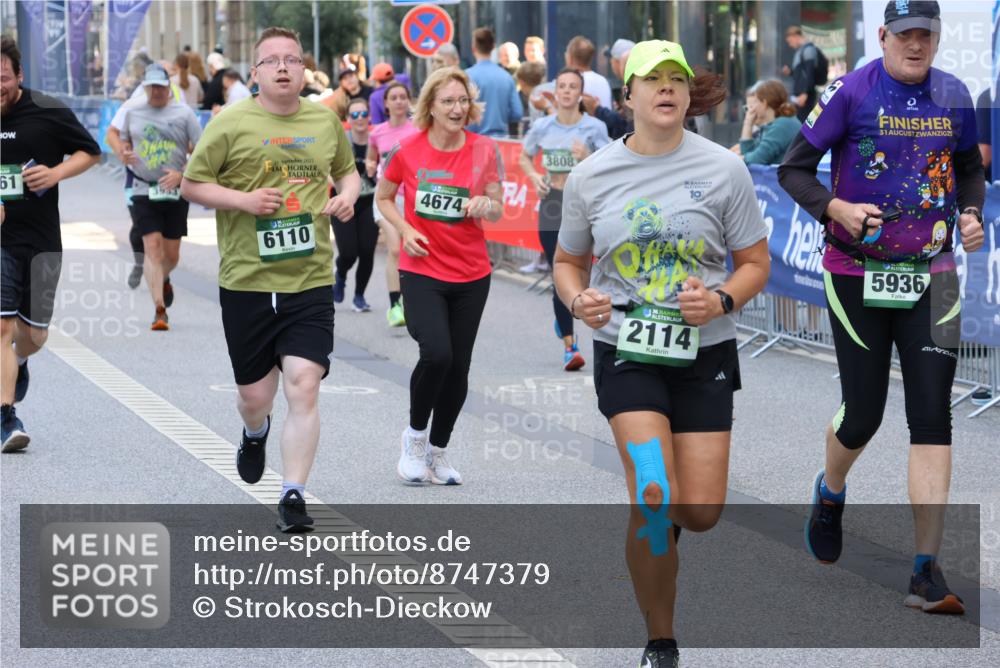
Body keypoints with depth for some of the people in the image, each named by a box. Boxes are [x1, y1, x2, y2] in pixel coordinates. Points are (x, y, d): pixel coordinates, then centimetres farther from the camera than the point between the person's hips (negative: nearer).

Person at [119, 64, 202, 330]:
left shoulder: (184, 114, -1)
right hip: (143, 191, 0)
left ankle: (163, 280, 43)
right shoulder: (133, 113, 8)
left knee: (171, 254, 7)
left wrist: (181, 175, -17)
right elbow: (124, 142, 21)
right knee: (152, 247, -12)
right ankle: (159, 310, -14)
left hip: (175, 193, 0)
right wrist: (125, 155, -3)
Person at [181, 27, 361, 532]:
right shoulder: (231, 124, -3)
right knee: (254, 395, 9)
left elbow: (347, 169, 26)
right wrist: (244, 199, -14)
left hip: (311, 281, 1)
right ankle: (255, 434, 47)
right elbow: (190, 185, 1)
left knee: (303, 386, -13)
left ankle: (293, 496, -6)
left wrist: (348, 194, 3)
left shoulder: (325, 121, 8)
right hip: (246, 282, -1)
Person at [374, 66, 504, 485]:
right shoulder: (407, 150, -5)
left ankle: (438, 450, 25)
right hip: (421, 269, -2)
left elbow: (497, 211, 7)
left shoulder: (484, 150, -1)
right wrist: (405, 230, -7)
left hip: (472, 275, 2)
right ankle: (415, 435, 4)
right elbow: (383, 197, 11)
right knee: (437, 353, -21)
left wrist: (485, 204, -17)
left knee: (458, 367, 5)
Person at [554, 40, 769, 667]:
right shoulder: (591, 176, 0)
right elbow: (569, 262, 13)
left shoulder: (723, 168, -3)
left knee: (701, 514, -3)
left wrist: (721, 300, -17)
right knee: (655, 497, -19)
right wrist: (579, 299, -10)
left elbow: (755, 263, 3)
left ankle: (658, 521, 38)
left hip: (704, 355, 1)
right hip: (626, 352, -1)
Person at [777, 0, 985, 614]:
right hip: (857, 276, -2)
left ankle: (927, 574, -8)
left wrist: (970, 213, 1)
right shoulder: (852, 94, -7)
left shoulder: (954, 96, 4)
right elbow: (794, 169, -4)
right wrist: (836, 207, -21)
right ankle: (831, 493, 40)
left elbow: (970, 168, 21)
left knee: (932, 417, -7)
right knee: (863, 416, 3)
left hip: (930, 277, 2)